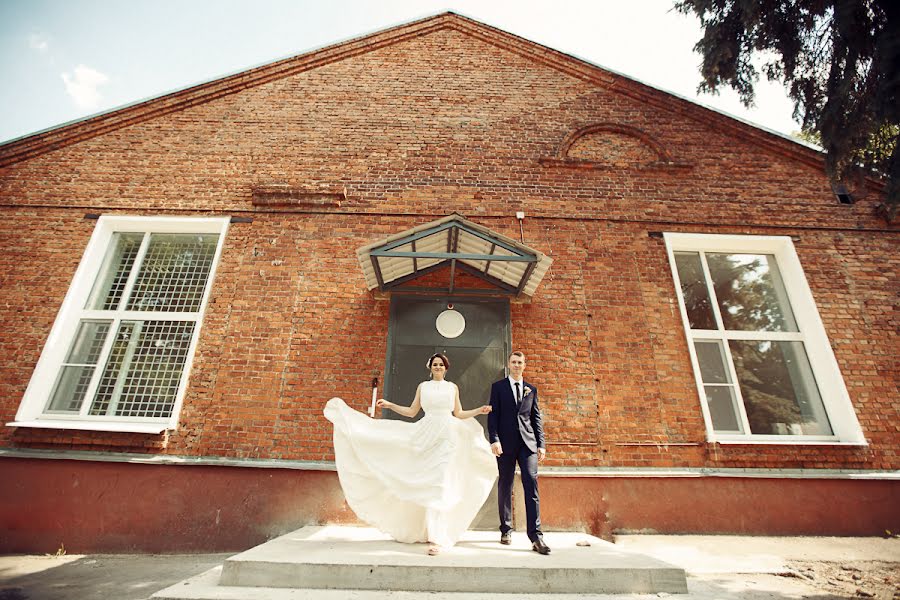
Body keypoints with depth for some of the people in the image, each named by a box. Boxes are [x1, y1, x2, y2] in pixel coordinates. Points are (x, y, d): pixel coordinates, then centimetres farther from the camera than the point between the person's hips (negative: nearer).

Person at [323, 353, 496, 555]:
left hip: (447, 438, -1)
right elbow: (411, 411, 13)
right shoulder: (423, 386, 11)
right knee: (427, 484, 4)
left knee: (440, 485, -7)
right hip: (426, 436, 1)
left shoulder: (453, 387, 11)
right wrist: (390, 405, 6)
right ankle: (430, 529, 22)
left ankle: (437, 538, -5)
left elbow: (458, 414, 14)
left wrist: (479, 411, 4)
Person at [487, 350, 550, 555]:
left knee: (531, 486, -6)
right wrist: (494, 440, -10)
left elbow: (536, 418, 12)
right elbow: (493, 415, 0)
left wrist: (541, 444, 6)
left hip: (527, 442, 1)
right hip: (506, 444, -1)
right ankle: (506, 530, 21)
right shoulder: (498, 387, 6)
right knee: (505, 487, 8)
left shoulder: (531, 389, 13)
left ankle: (535, 536, -2)